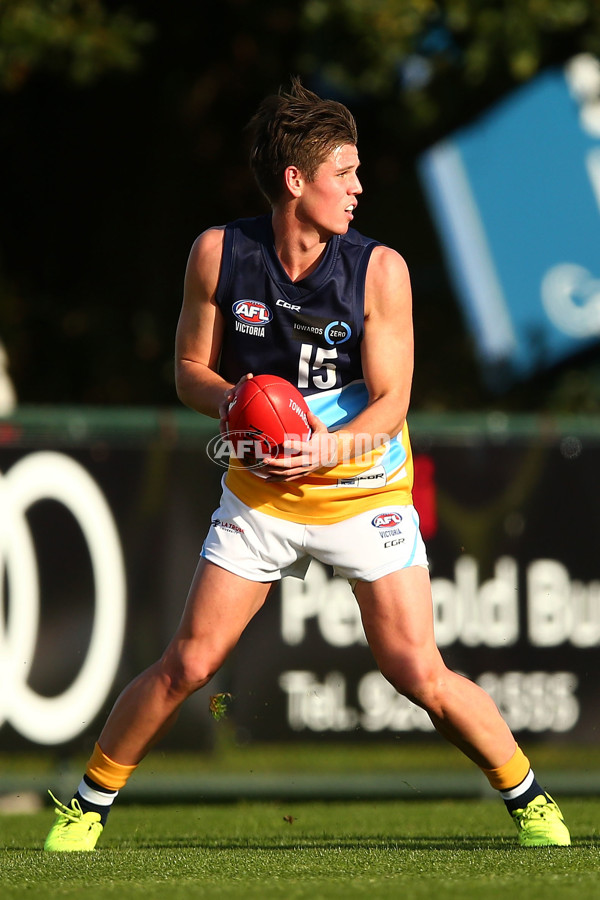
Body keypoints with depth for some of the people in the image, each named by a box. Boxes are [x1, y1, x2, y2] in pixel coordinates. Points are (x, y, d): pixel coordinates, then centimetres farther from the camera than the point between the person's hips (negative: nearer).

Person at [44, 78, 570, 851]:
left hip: (364, 491, -1)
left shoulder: (379, 270, -12)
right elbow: (190, 370, 2)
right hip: (259, 492, 1)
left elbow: (390, 403, -12)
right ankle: (89, 803, 15)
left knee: (418, 675, -9)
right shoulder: (219, 253, -8)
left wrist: (326, 448, -30)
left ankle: (528, 799, 12)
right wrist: (229, 401, -20)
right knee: (187, 665, -4)